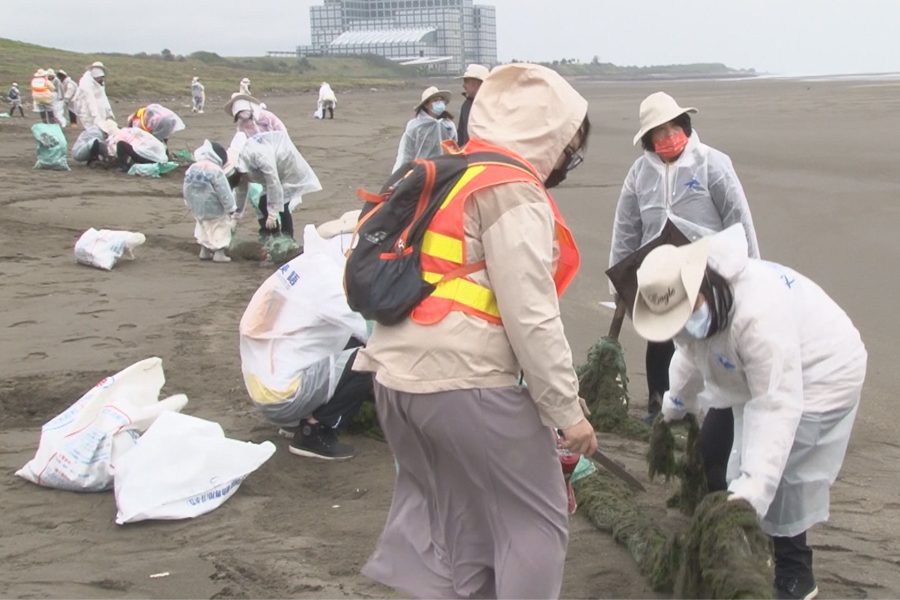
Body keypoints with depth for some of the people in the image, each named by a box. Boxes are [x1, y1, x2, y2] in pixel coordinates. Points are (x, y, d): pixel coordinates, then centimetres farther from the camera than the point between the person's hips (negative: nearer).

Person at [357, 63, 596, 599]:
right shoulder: (515, 193, -11)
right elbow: (530, 317, -16)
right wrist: (567, 409, -9)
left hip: (397, 375, 9)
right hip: (463, 382, -9)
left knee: (438, 511, 22)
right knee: (535, 519, 6)